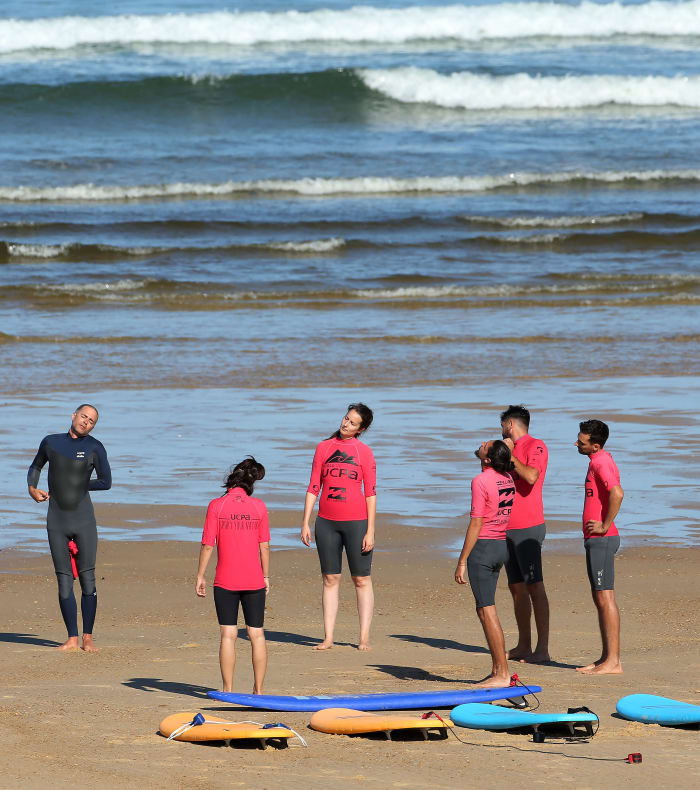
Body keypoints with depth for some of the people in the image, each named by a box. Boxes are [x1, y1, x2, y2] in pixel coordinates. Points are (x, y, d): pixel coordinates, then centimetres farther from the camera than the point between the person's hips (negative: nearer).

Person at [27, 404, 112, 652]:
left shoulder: (94, 447, -1)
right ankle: (72, 639, 5)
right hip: (57, 521, 2)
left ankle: (88, 637, 3)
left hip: (84, 521, -2)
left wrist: (78, 485, 2)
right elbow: (35, 466, 25)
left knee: (87, 578, -4)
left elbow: (106, 482, 0)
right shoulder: (50, 442, 8)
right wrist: (32, 488, 7)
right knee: (64, 581, 1)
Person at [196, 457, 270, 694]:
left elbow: (208, 545, -6)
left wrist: (200, 576, 2)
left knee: (228, 635, 1)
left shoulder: (216, 506, -5)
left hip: (225, 582, -1)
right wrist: (266, 576, 12)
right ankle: (258, 689, 10)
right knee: (257, 634, 8)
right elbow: (264, 546, 2)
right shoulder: (258, 506, 0)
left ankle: (228, 690, 1)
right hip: (254, 581, 1)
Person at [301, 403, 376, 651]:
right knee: (330, 579, 5)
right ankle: (328, 637, 7)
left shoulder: (364, 452, 0)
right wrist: (305, 523, 3)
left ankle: (364, 637, 2)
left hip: (356, 521, -3)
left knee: (362, 579, -1)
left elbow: (371, 493, -1)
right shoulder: (323, 448, 7)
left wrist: (370, 531, -7)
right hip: (327, 521, 3)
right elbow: (313, 488, 9)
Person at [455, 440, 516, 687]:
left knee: (487, 611, -4)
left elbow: (476, 524, -17)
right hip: (503, 546, 8)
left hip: (483, 546, -8)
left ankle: (502, 673, -5)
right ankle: (497, 670, 15)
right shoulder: (507, 479, 6)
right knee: (484, 609, 16)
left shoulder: (480, 482, -17)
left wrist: (462, 562, -14)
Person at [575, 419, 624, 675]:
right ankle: (606, 658, 17)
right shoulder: (600, 461, 16)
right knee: (600, 599, 13)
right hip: (595, 540, 11)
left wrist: (605, 525, -22)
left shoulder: (601, 462, -16)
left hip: (602, 539, -11)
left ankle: (613, 661, -10)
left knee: (605, 598, -10)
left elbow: (617, 493, -31)